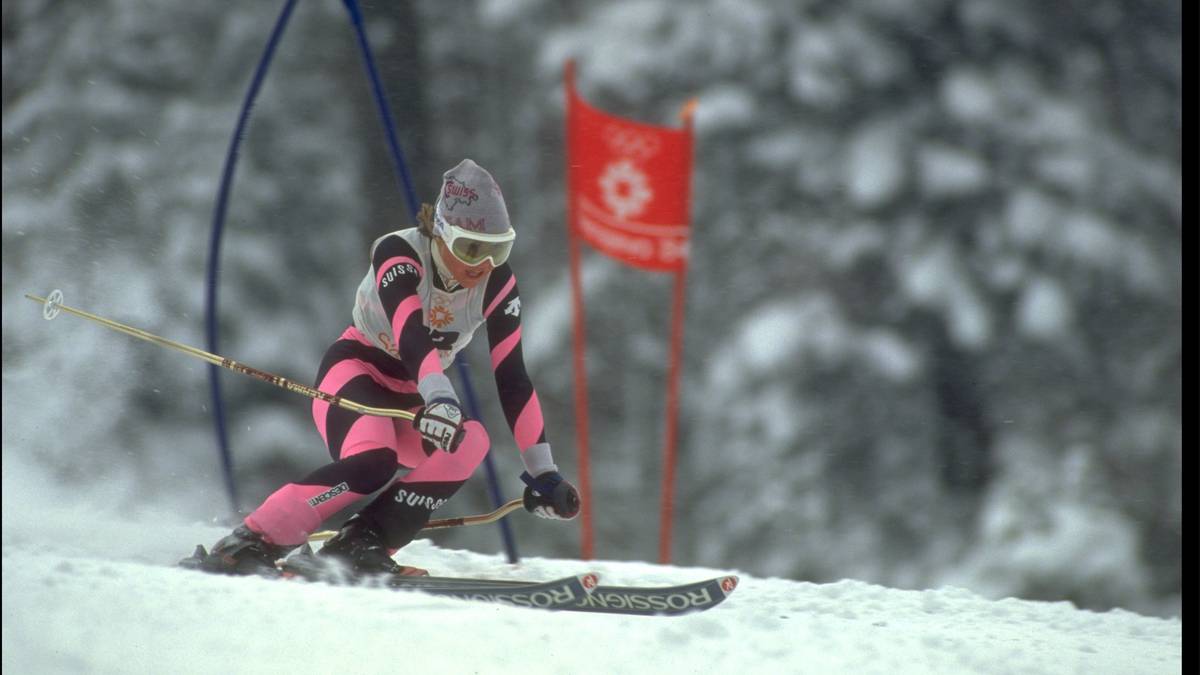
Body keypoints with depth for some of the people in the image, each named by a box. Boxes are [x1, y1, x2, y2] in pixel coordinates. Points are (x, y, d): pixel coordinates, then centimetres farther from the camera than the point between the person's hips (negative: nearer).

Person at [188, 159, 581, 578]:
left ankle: (360, 545, -25)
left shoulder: (497, 284, -9)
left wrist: (543, 471, -10)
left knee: (470, 443, -27)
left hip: (410, 402, 6)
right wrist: (440, 399, -58)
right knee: (371, 462, -36)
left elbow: (512, 379, -7)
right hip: (355, 370, -5)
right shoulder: (399, 254, -23)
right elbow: (411, 336, -40)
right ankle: (249, 544, -30)